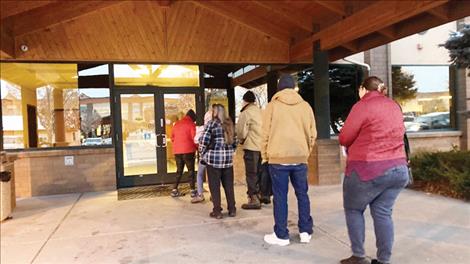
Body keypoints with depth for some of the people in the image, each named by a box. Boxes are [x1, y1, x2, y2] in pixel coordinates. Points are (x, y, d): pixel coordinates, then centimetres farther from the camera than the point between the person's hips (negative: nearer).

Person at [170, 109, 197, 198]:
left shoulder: (176, 124, 12)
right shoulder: (191, 124, -5)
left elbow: (172, 137, 15)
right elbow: (194, 138, -10)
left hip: (177, 151, 5)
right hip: (188, 150, -5)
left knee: (179, 170, 15)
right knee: (191, 170, 5)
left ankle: (174, 190, 14)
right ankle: (193, 190, 6)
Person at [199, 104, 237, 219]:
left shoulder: (212, 123, -6)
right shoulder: (230, 123, 11)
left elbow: (203, 141, -11)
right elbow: (235, 141, 13)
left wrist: (204, 154, 3)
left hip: (214, 158, -5)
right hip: (228, 159, 5)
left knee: (215, 186, 4)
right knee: (229, 185, 12)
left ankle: (217, 211, 8)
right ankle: (232, 210, 18)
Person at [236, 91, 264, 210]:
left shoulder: (245, 113, -9)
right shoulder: (261, 112, 9)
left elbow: (241, 132, -9)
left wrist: (241, 140, 9)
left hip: (251, 147, -6)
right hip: (262, 146, 6)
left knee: (251, 174, 1)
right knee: (258, 173, 16)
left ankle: (254, 200, 4)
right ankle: (258, 195, 25)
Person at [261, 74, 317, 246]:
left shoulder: (272, 105, -2)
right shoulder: (306, 106, 6)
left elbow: (266, 134, -3)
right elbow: (312, 134, 8)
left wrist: (265, 155, 9)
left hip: (278, 158, -3)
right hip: (300, 158, 3)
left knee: (280, 196, 4)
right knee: (302, 194, 15)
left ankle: (281, 235, 11)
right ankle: (305, 231, 21)